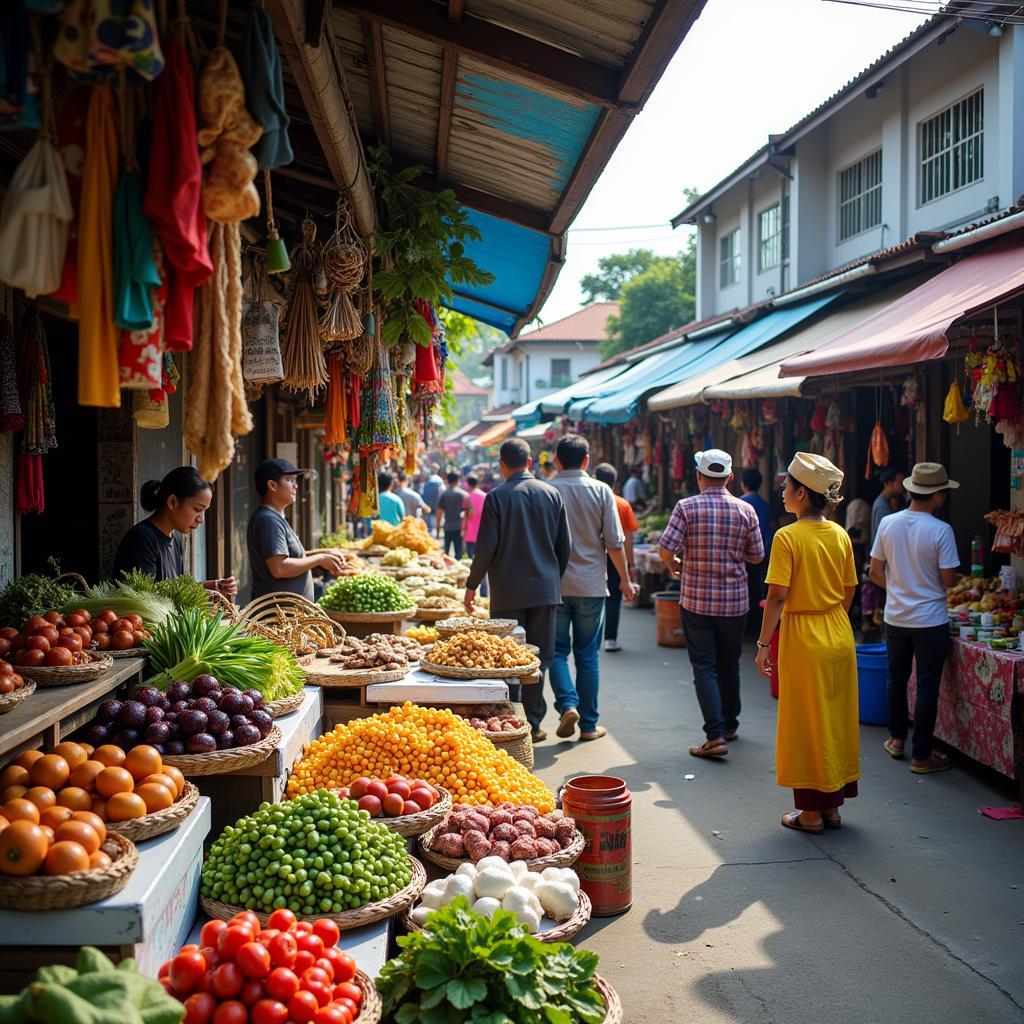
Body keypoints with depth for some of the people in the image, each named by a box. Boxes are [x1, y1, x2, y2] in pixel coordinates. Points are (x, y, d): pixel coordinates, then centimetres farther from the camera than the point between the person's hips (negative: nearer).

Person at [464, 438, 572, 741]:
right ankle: (532, 724, 12)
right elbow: (565, 545, 7)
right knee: (539, 659, 9)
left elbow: (486, 548, -9)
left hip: (508, 591, -3)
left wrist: (472, 585, 3)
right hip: (545, 590, 3)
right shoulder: (551, 494, 3)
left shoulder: (497, 497, -8)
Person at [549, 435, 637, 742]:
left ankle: (568, 704, -11)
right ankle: (588, 724, 13)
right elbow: (614, 542, -3)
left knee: (557, 650, 11)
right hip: (591, 584, 1)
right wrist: (625, 579, 10)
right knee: (587, 655, 9)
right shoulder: (600, 491, -3)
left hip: (554, 584, -1)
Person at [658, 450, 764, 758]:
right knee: (729, 665, 18)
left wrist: (674, 565, 7)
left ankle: (715, 735, -8)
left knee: (704, 667, 1)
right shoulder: (745, 510, -2)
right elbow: (756, 556, 4)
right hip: (735, 601, 3)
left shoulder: (687, 507, -9)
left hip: (695, 600, -2)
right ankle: (729, 725, 32)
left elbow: (666, 549, -16)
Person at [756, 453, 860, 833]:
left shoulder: (788, 537, -15)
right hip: (840, 638, 6)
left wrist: (763, 644, -10)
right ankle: (832, 806, 24)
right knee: (837, 722, 14)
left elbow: (778, 596, -17)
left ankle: (811, 812, 13)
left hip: (803, 640, -6)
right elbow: (849, 592, 9)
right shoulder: (840, 535, 3)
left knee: (806, 726, 5)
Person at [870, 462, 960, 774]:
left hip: (895, 617, 5)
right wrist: (929, 581, 8)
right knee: (927, 689, 4)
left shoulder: (887, 523, -3)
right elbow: (948, 580, -14)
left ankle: (897, 739, 31)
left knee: (897, 679, 20)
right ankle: (922, 756, 9)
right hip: (930, 620, -4)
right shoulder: (940, 530, -16)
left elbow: (875, 572, 3)